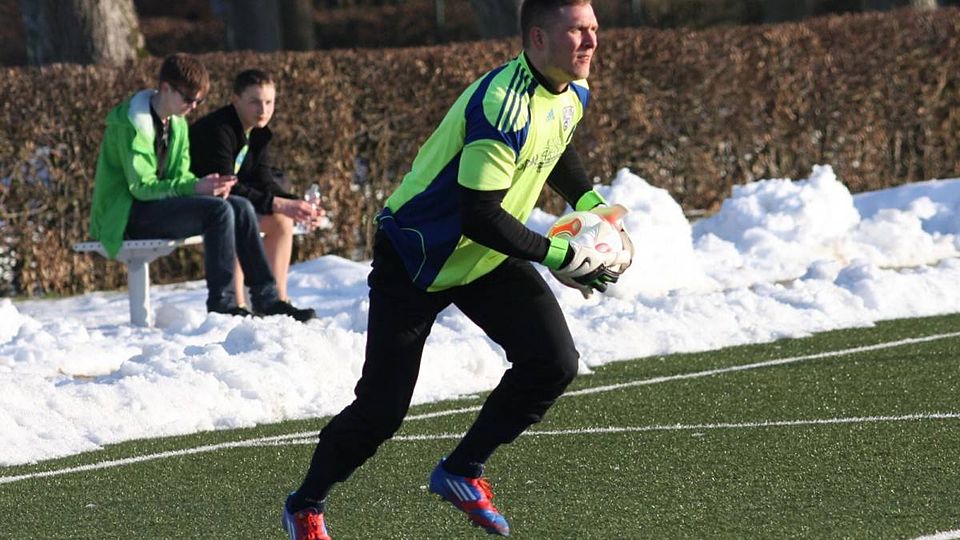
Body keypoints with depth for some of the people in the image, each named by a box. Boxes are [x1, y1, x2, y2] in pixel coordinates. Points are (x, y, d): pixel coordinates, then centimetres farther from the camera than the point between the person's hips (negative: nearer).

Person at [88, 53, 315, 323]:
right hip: (127, 217, -9)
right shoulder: (130, 123, -16)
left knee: (241, 207, -9)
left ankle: (266, 297, -9)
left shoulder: (178, 125, 13)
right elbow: (140, 186, -21)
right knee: (219, 211, -27)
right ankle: (221, 303, -26)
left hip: (161, 205, 9)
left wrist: (208, 186, -11)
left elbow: (180, 176, 12)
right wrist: (195, 186, -29)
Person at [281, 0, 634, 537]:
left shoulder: (572, 95, -3)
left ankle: (463, 471, 7)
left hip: (488, 257, 8)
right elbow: (479, 215, -34)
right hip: (417, 256, -8)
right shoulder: (504, 105, -33)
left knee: (554, 362, -11)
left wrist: (591, 202, 6)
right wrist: (559, 256, -29)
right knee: (381, 409, -5)